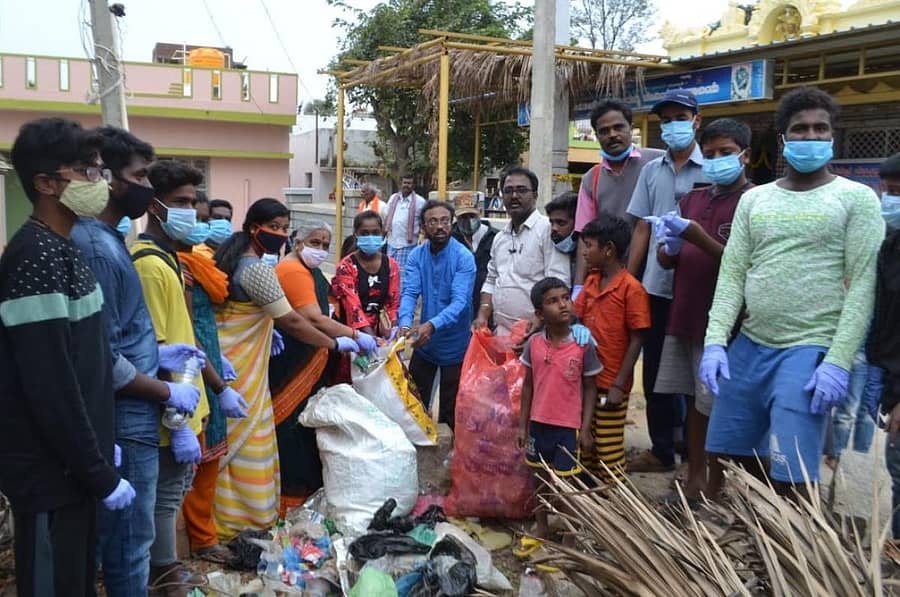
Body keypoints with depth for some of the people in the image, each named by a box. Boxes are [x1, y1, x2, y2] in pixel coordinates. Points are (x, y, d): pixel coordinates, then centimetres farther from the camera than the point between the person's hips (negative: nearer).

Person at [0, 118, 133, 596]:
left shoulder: (60, 250, 10)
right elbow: (49, 387, -24)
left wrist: (103, 448, 15)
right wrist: (101, 475, -18)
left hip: (71, 465, 9)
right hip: (51, 470, -9)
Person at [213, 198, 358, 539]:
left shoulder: (232, 257, 11)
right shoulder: (256, 269, -19)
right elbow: (291, 322, -19)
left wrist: (265, 327, 11)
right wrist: (336, 344, -9)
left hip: (231, 362, 9)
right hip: (241, 369, -9)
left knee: (230, 441, 15)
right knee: (246, 441, 2)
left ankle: (228, 516, 26)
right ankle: (245, 520, 14)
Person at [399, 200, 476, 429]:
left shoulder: (464, 257, -18)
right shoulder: (416, 255, -5)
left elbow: (459, 301, -27)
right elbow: (409, 293, -15)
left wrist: (432, 325, -44)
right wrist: (405, 324, -35)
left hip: (455, 346, -4)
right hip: (424, 344, 4)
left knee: (451, 410, 10)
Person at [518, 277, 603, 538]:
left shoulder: (583, 345, -12)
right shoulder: (533, 344, -5)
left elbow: (590, 389, -5)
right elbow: (528, 385, 4)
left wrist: (586, 429, -7)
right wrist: (522, 425, 5)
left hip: (569, 426, -3)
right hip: (539, 423, 3)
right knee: (541, 478, 18)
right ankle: (541, 530, 35)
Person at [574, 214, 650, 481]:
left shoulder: (631, 288, -15)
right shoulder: (591, 282, 7)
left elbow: (637, 340, -14)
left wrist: (619, 385, -15)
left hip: (611, 385, -7)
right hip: (586, 379, 7)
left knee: (609, 451, 3)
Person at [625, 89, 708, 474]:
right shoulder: (651, 171, 11)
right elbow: (642, 230, 11)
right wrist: (627, 281, 8)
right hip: (655, 286, 5)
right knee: (655, 371, 12)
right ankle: (662, 449, 26)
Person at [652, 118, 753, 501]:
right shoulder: (691, 200, 14)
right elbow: (665, 260, 15)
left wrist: (696, 236, -22)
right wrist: (670, 247, -8)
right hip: (684, 316, 6)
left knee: (717, 407, 1)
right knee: (694, 401, 13)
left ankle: (716, 488, 14)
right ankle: (694, 479, 24)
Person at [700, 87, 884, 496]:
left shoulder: (856, 198, 0)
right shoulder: (754, 199, 12)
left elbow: (862, 285, -6)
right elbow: (732, 274, 7)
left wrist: (838, 361, -15)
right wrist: (715, 340, -5)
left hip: (809, 352, -4)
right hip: (748, 345, 4)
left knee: (789, 476, -5)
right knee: (724, 456, 11)